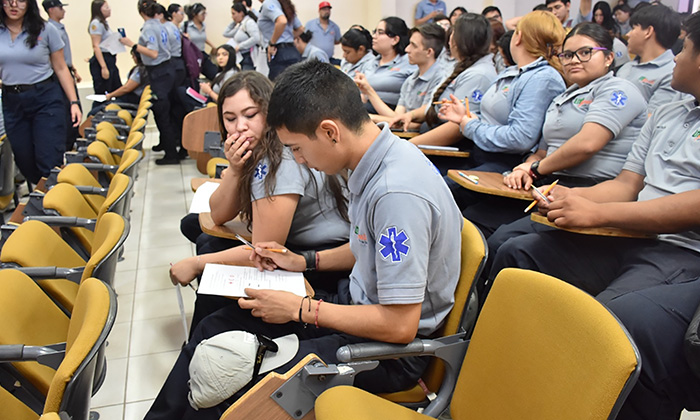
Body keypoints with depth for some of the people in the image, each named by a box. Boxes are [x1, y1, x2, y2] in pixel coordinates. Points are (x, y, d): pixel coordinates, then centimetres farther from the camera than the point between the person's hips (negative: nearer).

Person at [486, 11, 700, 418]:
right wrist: (572, 197, 0)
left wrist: (596, 212, -18)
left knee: (612, 327, -36)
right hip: (629, 240, 8)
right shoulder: (667, 114, 23)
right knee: (517, 253, -1)